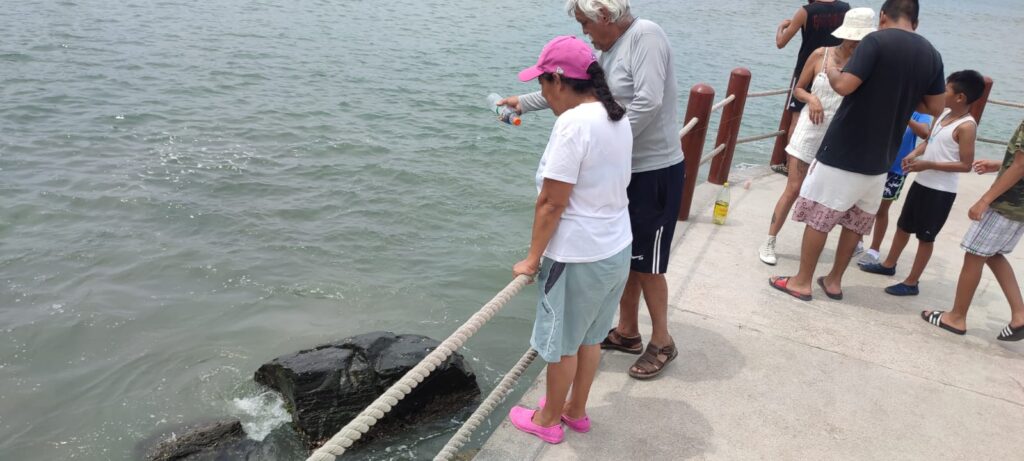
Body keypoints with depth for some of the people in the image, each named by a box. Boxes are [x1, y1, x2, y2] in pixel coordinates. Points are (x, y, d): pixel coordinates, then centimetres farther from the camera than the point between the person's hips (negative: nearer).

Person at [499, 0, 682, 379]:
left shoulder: (646, 35, -16)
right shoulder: (608, 50, 10)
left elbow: (649, 102, -26)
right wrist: (523, 103, 21)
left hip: (655, 171, -9)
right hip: (624, 169, 9)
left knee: (645, 262, 1)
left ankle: (661, 342, 20)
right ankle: (627, 332, 32)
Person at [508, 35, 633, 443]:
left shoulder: (573, 123, -23)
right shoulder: (618, 118, 4)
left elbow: (552, 203, -21)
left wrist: (533, 259, -11)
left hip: (579, 256, -8)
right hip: (617, 248, 9)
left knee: (563, 343, 11)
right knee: (590, 337, 23)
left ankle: (549, 420, 32)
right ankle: (576, 411, 41)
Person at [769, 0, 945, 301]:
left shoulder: (877, 41, -12)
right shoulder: (932, 55, 7)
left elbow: (844, 85, -20)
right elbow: (935, 107, 12)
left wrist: (830, 71, 0)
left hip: (844, 149, -6)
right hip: (880, 158, 6)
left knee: (818, 217, 5)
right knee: (855, 223, 16)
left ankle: (802, 282, 12)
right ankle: (834, 281, 26)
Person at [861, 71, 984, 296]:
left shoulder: (966, 126, -18)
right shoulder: (944, 113, 6)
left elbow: (966, 165, -19)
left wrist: (928, 164, -24)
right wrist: (914, 153, -2)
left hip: (941, 191, -8)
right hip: (921, 183, 8)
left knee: (926, 236, 3)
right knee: (903, 226, 20)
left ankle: (912, 282, 13)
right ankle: (889, 264, 37)